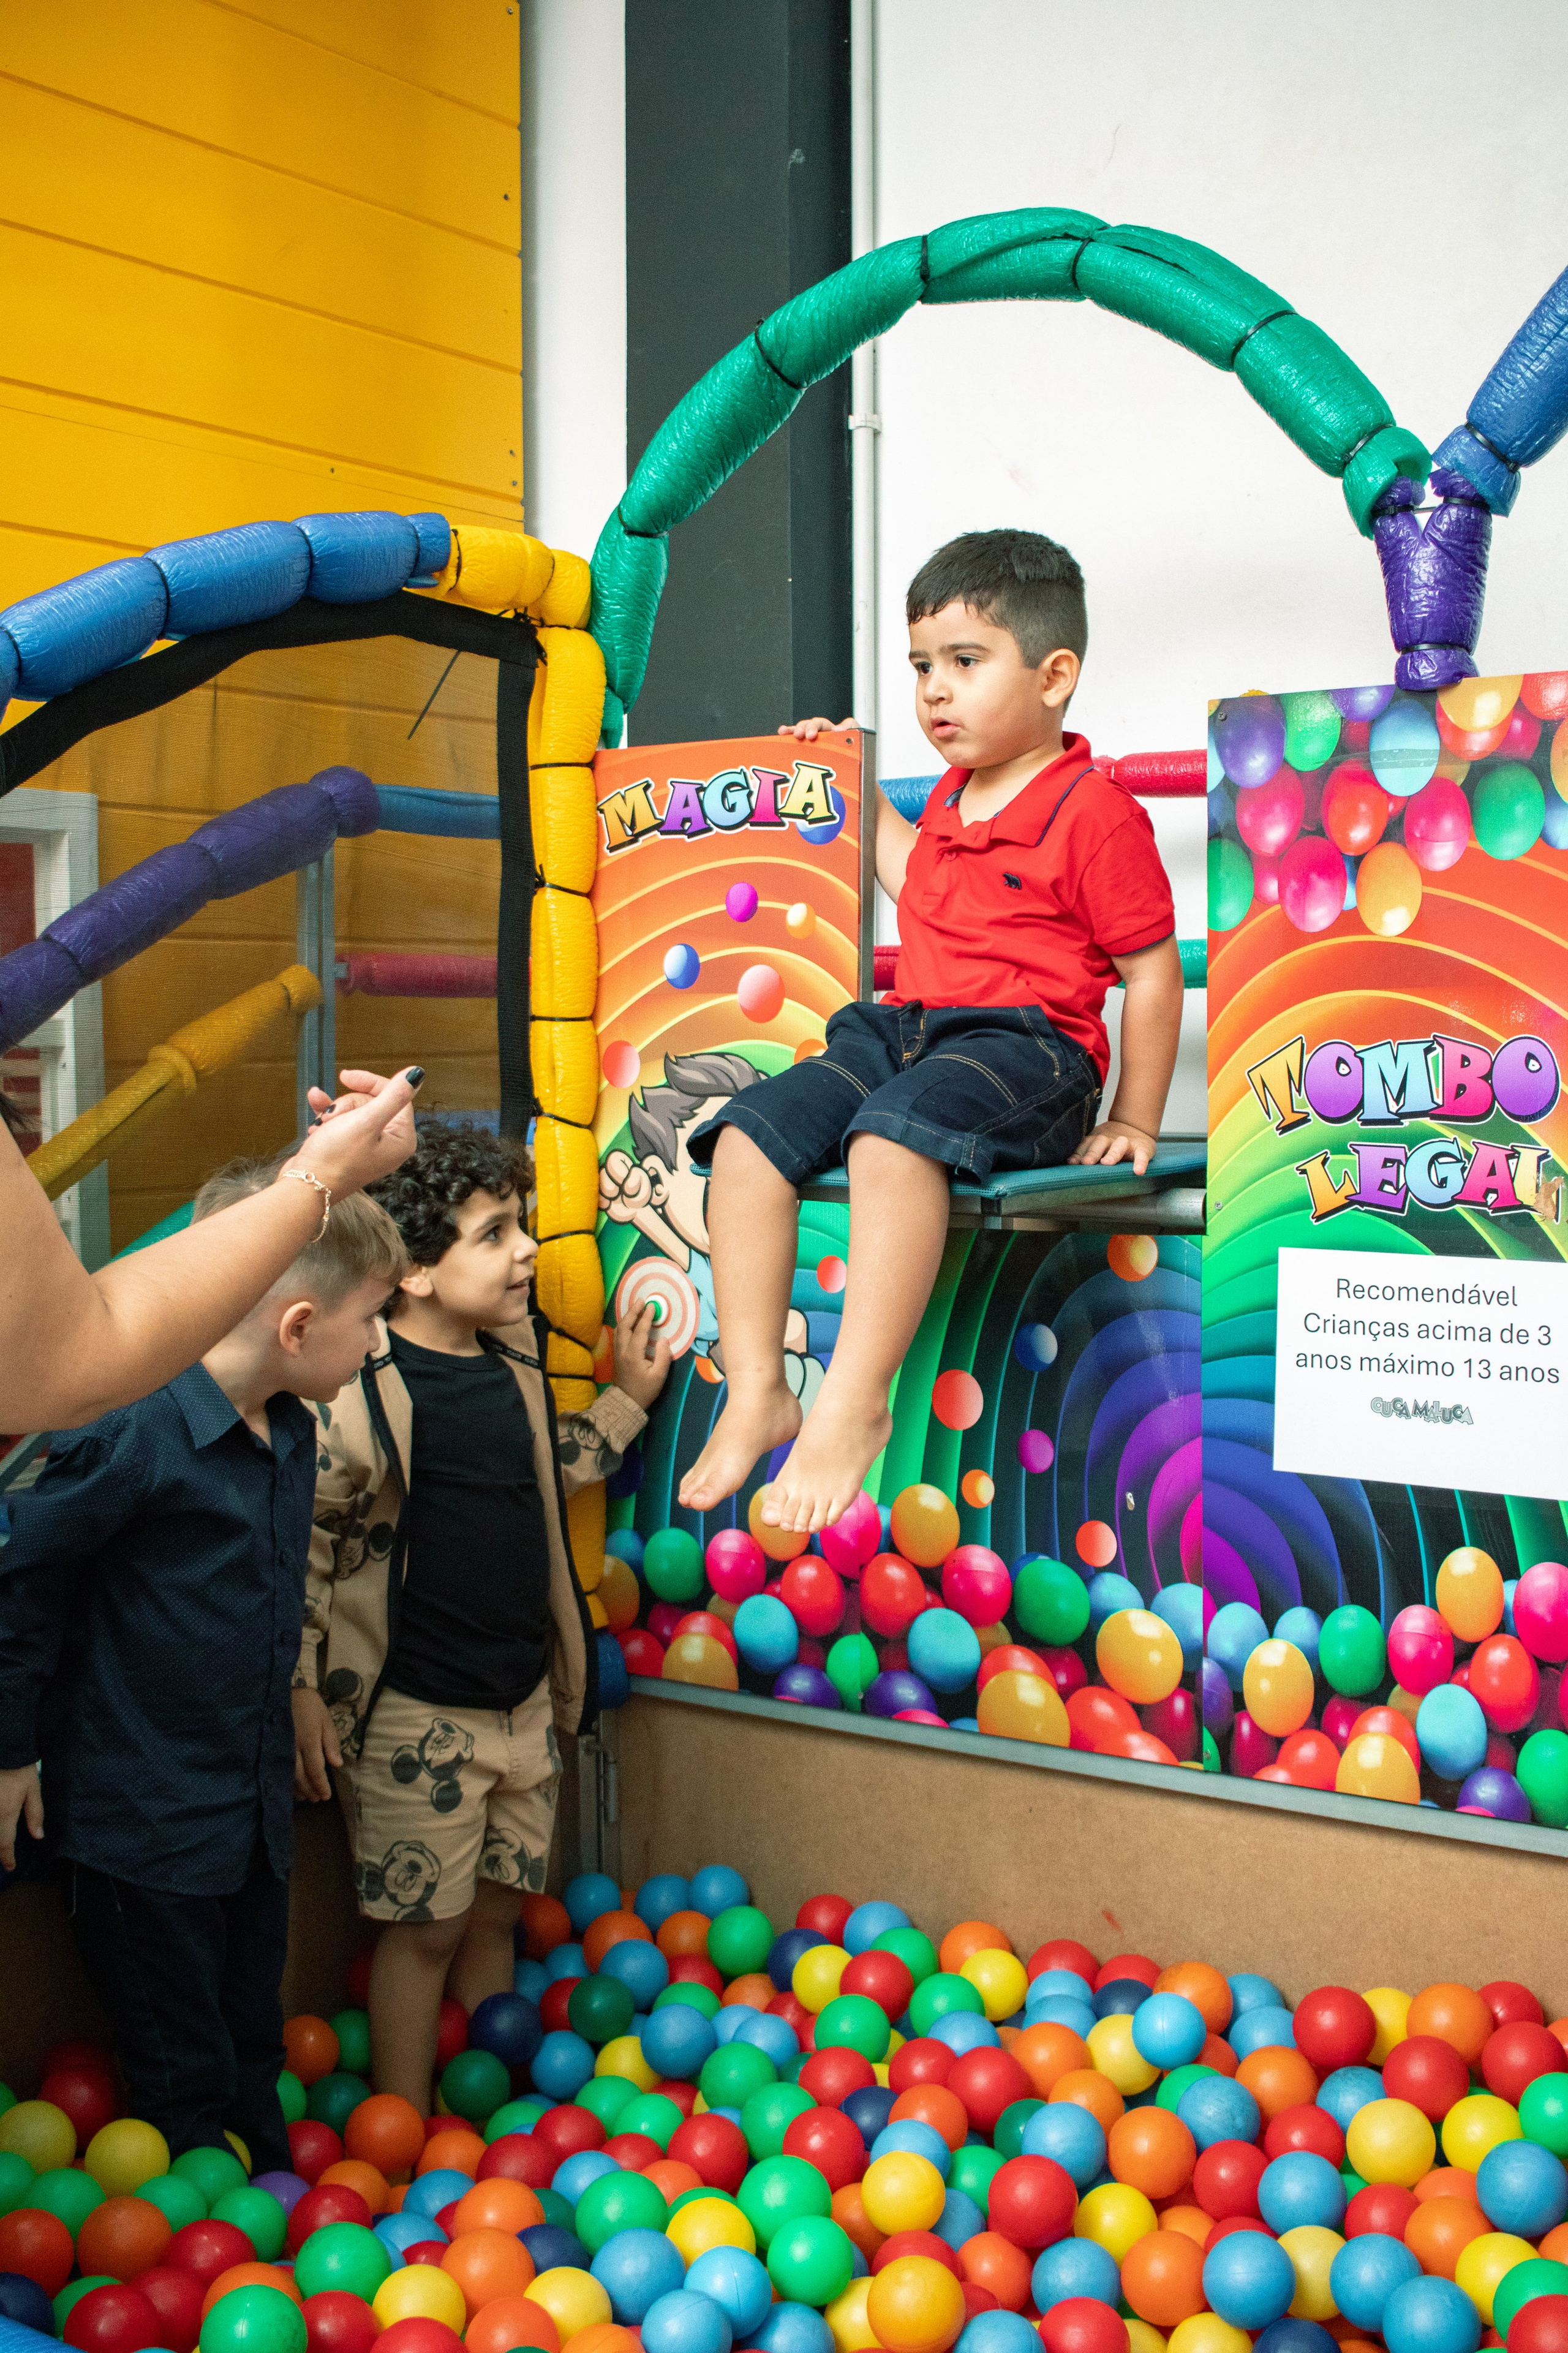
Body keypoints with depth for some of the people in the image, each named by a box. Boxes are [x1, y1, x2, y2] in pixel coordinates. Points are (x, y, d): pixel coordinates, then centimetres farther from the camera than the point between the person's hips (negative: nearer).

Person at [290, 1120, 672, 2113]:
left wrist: (628, 1400, 16)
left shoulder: (514, 1364, 5)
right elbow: (303, 1541, -14)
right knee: (427, 1927, 4)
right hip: (416, 1713, -7)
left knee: (496, 1911, 17)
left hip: (526, 1698, 7)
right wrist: (301, 1688, -16)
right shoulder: (358, 1387, -18)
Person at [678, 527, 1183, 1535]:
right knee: (747, 1136, -14)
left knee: (893, 1134, -38)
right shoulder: (952, 800, 21)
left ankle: (856, 1403, -35)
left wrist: (1133, 1125, -2)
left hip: (1027, 1046, -8)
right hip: (901, 1031, 8)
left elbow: (1153, 971, -2)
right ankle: (756, 1392, -14)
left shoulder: (1097, 811, -4)